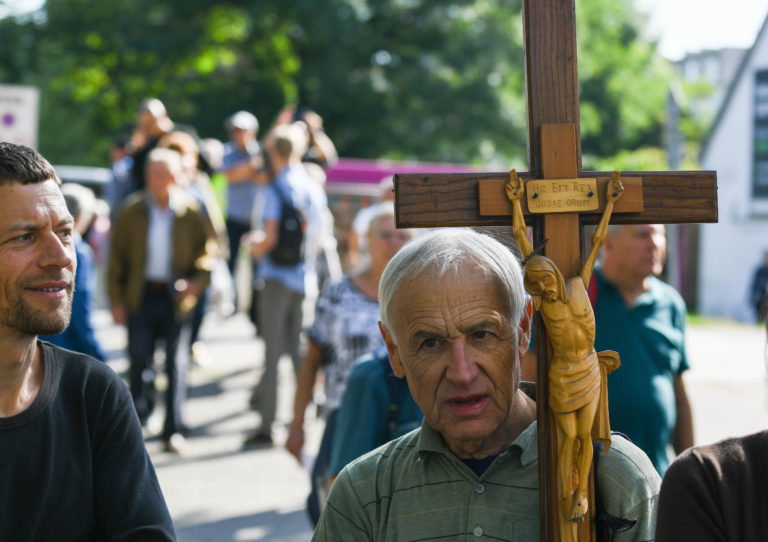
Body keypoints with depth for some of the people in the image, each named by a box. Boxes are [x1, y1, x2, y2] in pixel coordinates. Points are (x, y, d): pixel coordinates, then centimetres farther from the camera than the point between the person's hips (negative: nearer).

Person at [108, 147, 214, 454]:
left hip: (177, 298, 0)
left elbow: (206, 253, 6)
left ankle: (173, 431, 11)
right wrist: (117, 300, 0)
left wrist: (197, 283, -11)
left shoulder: (190, 212, 0)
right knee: (139, 360, 2)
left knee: (177, 365, 3)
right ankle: (137, 421, 19)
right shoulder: (133, 211, 2)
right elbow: (117, 257, 5)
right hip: (141, 297, 1)